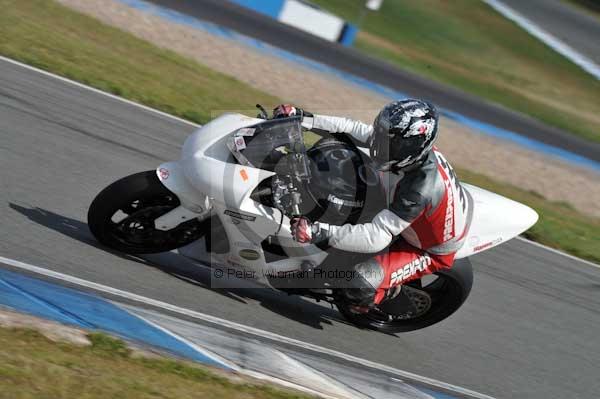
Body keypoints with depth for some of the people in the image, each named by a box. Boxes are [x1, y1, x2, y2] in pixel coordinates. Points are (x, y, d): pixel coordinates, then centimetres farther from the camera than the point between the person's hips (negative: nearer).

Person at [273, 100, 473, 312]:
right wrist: (304, 119, -22)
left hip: (433, 251, -8)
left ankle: (389, 292, 13)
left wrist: (321, 232, -54)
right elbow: (357, 130, -15)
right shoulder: (415, 146, -24)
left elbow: (377, 237, -46)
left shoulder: (418, 190, -45)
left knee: (360, 284, -22)